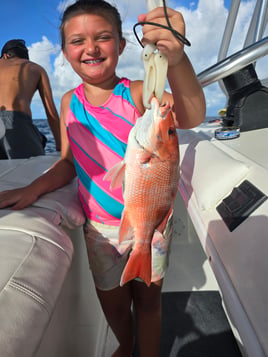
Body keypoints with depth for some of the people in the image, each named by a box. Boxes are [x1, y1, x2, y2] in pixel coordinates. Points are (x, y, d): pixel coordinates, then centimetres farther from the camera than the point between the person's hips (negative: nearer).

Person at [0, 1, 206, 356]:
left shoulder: (138, 93, -14)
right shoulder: (70, 102, -1)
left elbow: (191, 116, -33)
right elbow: (69, 163, 5)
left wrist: (176, 59, -51)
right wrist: (33, 189, -10)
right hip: (100, 228, 4)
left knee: (148, 299, 19)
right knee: (113, 305, 24)